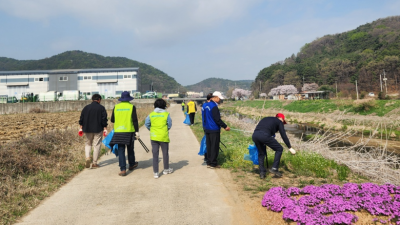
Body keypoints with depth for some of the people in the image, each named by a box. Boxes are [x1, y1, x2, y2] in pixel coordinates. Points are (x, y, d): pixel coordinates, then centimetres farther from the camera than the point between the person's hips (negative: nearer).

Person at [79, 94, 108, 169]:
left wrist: (81, 128, 13)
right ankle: (94, 163, 7)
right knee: (97, 145, 4)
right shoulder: (101, 108, -4)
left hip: (87, 129, 3)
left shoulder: (86, 107, 6)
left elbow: (81, 119, 7)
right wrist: (105, 129, -3)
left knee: (88, 143, 19)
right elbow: (104, 120, -8)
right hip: (98, 130, -3)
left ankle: (87, 158, -4)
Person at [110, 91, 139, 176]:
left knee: (121, 151, 4)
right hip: (129, 131, -1)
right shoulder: (131, 107, -4)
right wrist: (137, 131, -4)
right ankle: (131, 165, 35)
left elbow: (112, 120, 8)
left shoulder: (116, 107, 3)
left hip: (119, 132, 1)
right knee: (130, 149, 16)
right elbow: (135, 120, -8)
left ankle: (123, 170, 0)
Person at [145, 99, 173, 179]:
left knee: (155, 154, 7)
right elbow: (169, 125, -3)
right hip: (164, 137, -2)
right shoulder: (166, 114, -7)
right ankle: (166, 169, 29)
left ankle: (155, 172, 8)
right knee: (165, 153, 14)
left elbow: (147, 124, -1)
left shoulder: (151, 114, -1)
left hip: (154, 137, 2)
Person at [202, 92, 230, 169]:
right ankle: (213, 163, 6)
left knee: (209, 146, 14)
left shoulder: (204, 105, 11)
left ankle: (209, 162, 20)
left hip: (206, 129, 9)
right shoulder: (214, 107, -19)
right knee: (214, 147, 1)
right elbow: (217, 119, -20)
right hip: (214, 130, -9)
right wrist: (225, 126, -11)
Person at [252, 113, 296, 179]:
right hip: (264, 135, -6)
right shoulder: (279, 122, 20)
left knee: (261, 153, 25)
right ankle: (274, 168, 10)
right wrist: (290, 147, 14)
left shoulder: (265, 119, 37)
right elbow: (283, 135, 11)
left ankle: (262, 173, 22)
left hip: (255, 135, 6)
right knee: (279, 149, 14)